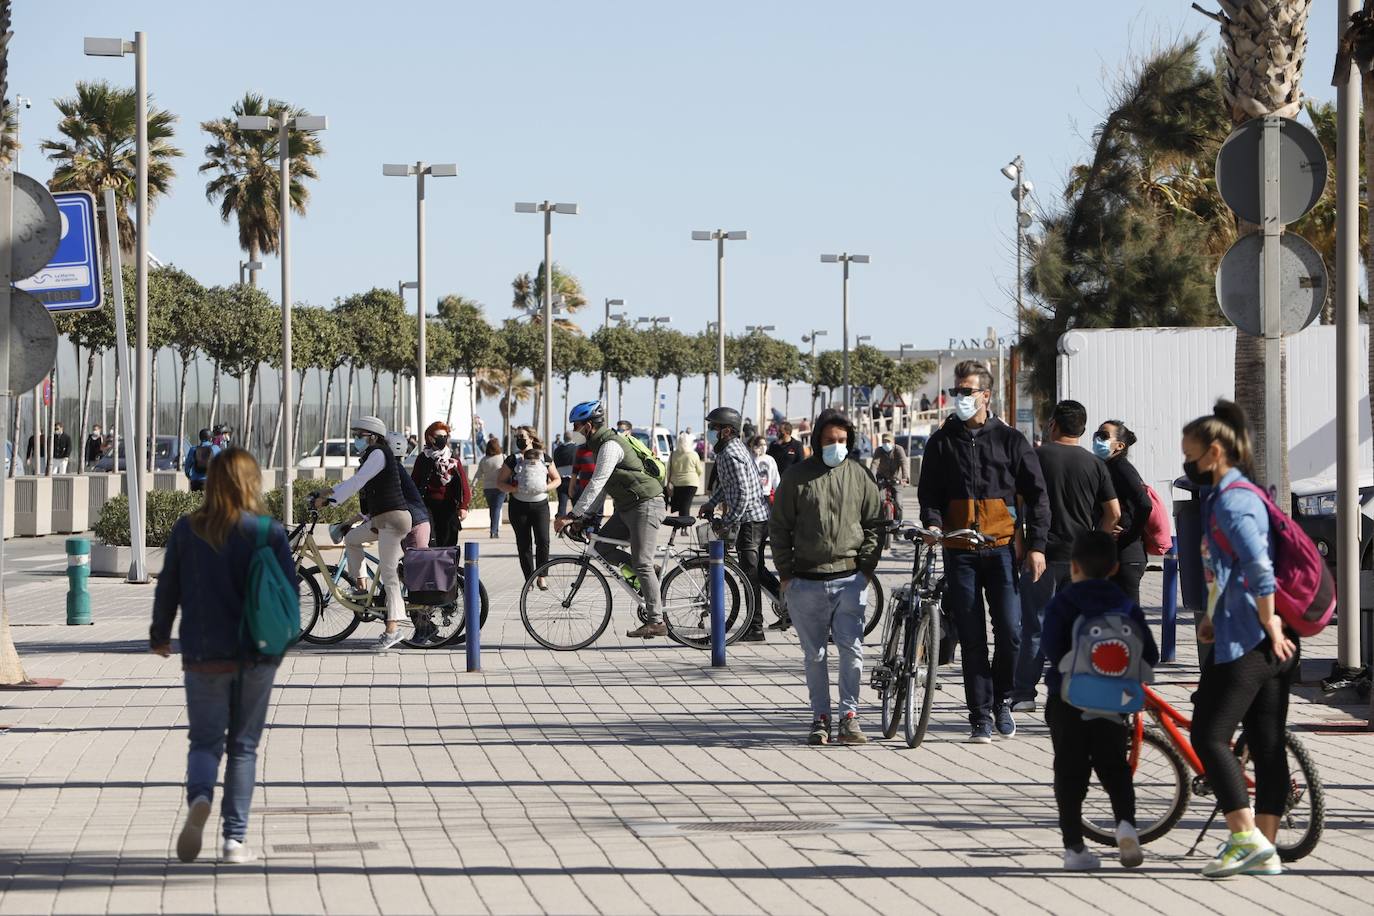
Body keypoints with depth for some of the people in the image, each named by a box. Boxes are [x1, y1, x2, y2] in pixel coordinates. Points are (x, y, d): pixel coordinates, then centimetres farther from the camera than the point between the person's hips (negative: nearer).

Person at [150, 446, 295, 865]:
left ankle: (199, 798, -23)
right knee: (243, 746, 11)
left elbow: (168, 587, 2)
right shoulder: (270, 533, -7)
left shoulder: (187, 531, -4)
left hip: (203, 656, 0)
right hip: (257, 657, 0)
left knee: (205, 741, 9)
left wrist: (159, 635, 19)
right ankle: (235, 838, 7)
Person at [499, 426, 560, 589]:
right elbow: (500, 482, 3)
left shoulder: (544, 458, 5)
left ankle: (541, 577, -1)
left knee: (543, 541, -12)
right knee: (524, 544, 2)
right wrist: (514, 489, -15)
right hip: (519, 507, 0)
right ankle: (529, 579, 10)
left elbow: (557, 479, 11)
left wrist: (546, 488, -8)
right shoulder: (513, 460, 3)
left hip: (540, 504, 0)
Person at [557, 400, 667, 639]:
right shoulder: (600, 444, 14)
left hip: (645, 505, -10)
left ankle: (655, 622, -10)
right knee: (602, 546, 5)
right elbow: (601, 486, 18)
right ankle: (651, 575, 14)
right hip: (627, 507, 10)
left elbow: (596, 483, -27)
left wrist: (573, 515, -28)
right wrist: (588, 515, 8)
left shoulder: (610, 446, -19)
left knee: (641, 564, -11)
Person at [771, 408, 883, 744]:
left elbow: (874, 523, 12)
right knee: (814, 654, 6)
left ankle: (849, 717, -4)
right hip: (806, 582, 0)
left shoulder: (859, 475, 7)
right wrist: (786, 573, 1)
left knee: (851, 650, -8)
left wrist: (866, 567, 2)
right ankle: (820, 718, 13)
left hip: (850, 579, 0)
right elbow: (780, 526, 7)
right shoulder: (797, 476, 4)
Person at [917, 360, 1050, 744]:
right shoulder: (942, 442, 10)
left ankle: (1002, 700, 16)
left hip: (1001, 549, -1)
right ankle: (980, 716, 6)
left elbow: (1036, 494, 7)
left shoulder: (1009, 440, 6)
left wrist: (1036, 545, -1)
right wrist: (932, 522, -9)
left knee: (1009, 631, -7)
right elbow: (929, 492, 13)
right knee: (972, 638, 1)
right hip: (959, 552, 1)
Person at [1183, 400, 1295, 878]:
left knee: (1209, 736, -7)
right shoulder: (1240, 493, 19)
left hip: (1247, 642, -10)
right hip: (1270, 642, 10)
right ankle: (1265, 851, 10)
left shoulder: (1230, 499, -13)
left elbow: (1259, 569, -24)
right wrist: (1214, 618, 22)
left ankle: (1246, 837, -10)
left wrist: (1270, 627, -19)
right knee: (1267, 744, 8)